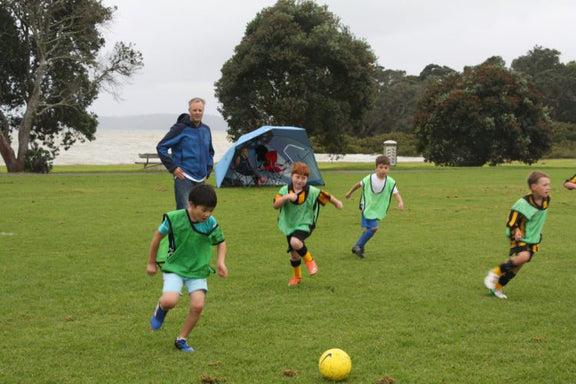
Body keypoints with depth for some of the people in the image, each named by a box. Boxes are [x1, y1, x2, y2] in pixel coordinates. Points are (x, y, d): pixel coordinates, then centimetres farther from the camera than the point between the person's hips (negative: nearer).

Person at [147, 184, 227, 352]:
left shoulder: (211, 223, -12)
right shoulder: (174, 218, -17)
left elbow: (221, 242, 9)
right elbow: (158, 236, 0)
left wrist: (221, 262, -8)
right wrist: (151, 263, 8)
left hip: (198, 270, 2)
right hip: (175, 267, -2)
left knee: (198, 305, -12)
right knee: (170, 301, -24)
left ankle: (182, 339, 10)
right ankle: (161, 307, 15)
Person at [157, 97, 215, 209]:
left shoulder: (206, 130, 12)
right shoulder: (180, 128, -8)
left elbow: (210, 151, 29)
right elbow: (161, 147, -8)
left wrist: (208, 169, 16)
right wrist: (172, 167, -12)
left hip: (201, 178, 7)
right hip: (184, 177, -7)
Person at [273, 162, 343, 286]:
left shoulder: (312, 192, -12)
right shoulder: (285, 190, -8)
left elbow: (327, 196, 3)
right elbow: (276, 205, -22)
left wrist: (336, 202, 18)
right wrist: (286, 197, -38)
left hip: (305, 224, -4)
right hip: (289, 225, 4)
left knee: (295, 242, -32)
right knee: (294, 254, 11)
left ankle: (310, 261, -7)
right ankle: (296, 277, 36)